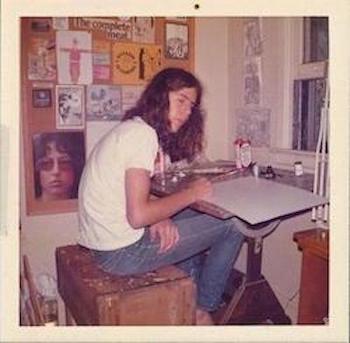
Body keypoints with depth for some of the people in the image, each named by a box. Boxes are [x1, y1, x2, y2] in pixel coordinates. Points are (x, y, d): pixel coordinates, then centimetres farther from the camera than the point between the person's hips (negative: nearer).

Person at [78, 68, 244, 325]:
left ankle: (191, 299, 29)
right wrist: (191, 194, -12)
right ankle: (202, 312, 16)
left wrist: (159, 217, -7)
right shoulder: (143, 134, -18)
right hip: (120, 253, -10)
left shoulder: (131, 128, 11)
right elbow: (138, 215, -24)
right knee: (232, 226, -3)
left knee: (194, 217, 23)